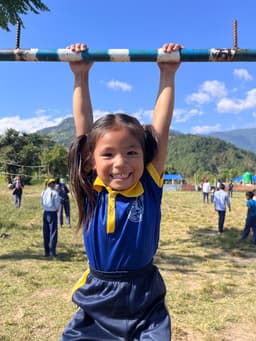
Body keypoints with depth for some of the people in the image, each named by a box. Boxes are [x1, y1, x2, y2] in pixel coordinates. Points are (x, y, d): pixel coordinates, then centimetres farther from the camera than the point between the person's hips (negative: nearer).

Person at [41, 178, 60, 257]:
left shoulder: (43, 193, 5)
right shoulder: (54, 193, -13)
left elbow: (42, 203, 9)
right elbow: (57, 204, -13)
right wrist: (57, 209, 5)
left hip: (45, 213, 6)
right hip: (52, 213, -6)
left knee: (45, 233, 11)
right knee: (53, 232, 0)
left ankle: (46, 251, 17)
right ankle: (52, 252, -1)